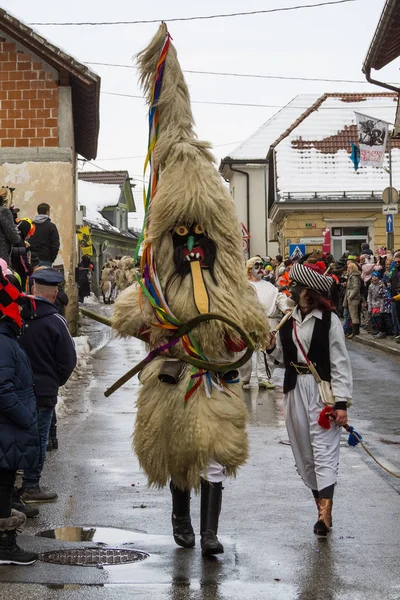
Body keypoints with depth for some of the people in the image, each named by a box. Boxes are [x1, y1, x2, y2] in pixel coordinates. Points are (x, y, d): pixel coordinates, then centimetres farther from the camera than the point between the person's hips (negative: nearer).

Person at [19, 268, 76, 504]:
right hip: (44, 390, -4)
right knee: (38, 438, 6)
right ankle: (31, 487, 11)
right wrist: (56, 382, 9)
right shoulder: (56, 322, -15)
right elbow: (68, 360, -9)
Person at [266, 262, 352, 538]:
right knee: (303, 450, 8)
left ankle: (325, 511, -17)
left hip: (322, 390, -6)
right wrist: (272, 347, -4)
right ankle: (322, 507, 18)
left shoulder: (329, 321, -10)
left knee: (324, 449, -10)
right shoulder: (288, 319, 8)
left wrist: (341, 403, -15)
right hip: (296, 389, 7)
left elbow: (341, 364, -11)